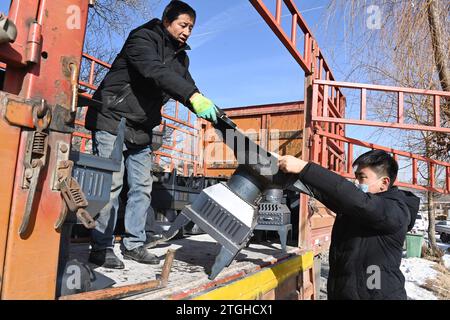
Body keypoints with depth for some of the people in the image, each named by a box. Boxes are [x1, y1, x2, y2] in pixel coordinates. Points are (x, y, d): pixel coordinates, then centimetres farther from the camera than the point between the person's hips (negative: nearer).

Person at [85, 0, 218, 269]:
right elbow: (156, 72, -31)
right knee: (111, 183, -9)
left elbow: (187, 86, 4)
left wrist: (212, 114, -15)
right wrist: (194, 97, -44)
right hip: (112, 120, -7)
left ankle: (134, 244, 14)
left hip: (141, 129, 8)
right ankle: (102, 247, 2)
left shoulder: (181, 57, 13)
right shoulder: (143, 39, -12)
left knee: (142, 186, 4)